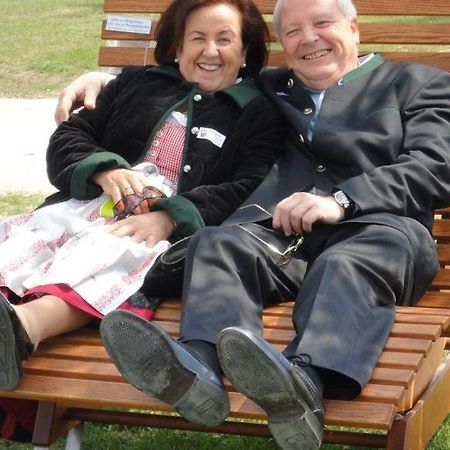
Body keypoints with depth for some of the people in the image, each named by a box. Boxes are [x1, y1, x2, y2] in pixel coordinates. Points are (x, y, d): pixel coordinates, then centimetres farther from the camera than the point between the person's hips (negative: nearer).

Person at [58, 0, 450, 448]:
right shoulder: (269, 89, 32)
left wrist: (341, 200, -11)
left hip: (370, 227, -3)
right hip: (280, 228, 4)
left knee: (348, 265, -37)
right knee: (217, 242, -27)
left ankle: (305, 380, -66)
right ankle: (195, 364, -56)